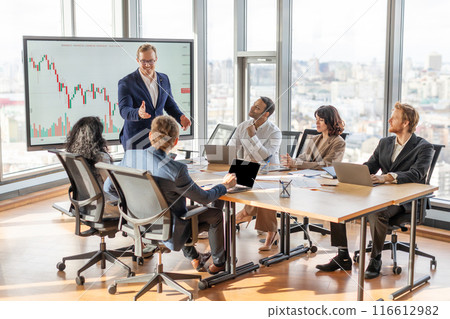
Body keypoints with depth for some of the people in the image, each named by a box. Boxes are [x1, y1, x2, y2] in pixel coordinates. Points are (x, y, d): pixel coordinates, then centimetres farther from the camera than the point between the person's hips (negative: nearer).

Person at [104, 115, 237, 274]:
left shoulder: (130, 155, -14)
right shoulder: (175, 169, -30)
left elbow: (109, 187, -1)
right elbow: (203, 198, -16)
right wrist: (225, 185, 4)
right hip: (168, 233, -6)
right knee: (215, 214, 17)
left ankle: (193, 257, 47)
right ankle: (219, 262, 36)